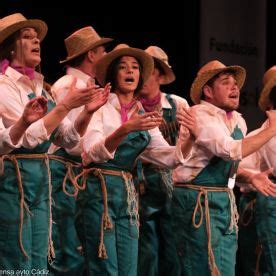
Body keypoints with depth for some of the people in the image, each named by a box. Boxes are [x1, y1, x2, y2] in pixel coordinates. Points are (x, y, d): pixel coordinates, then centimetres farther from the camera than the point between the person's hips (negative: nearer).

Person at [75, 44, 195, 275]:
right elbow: (93, 153, -18)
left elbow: (169, 157, 6)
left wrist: (191, 139, -13)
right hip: (98, 189, -6)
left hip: (128, 193, 6)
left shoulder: (144, 116, 14)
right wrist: (125, 130, -32)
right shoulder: (100, 108, -3)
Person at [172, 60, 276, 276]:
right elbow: (231, 151, -27)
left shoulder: (238, 121, 12)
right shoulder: (200, 114, -14)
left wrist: (250, 177, 4)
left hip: (225, 201, 8)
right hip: (199, 201, -8)